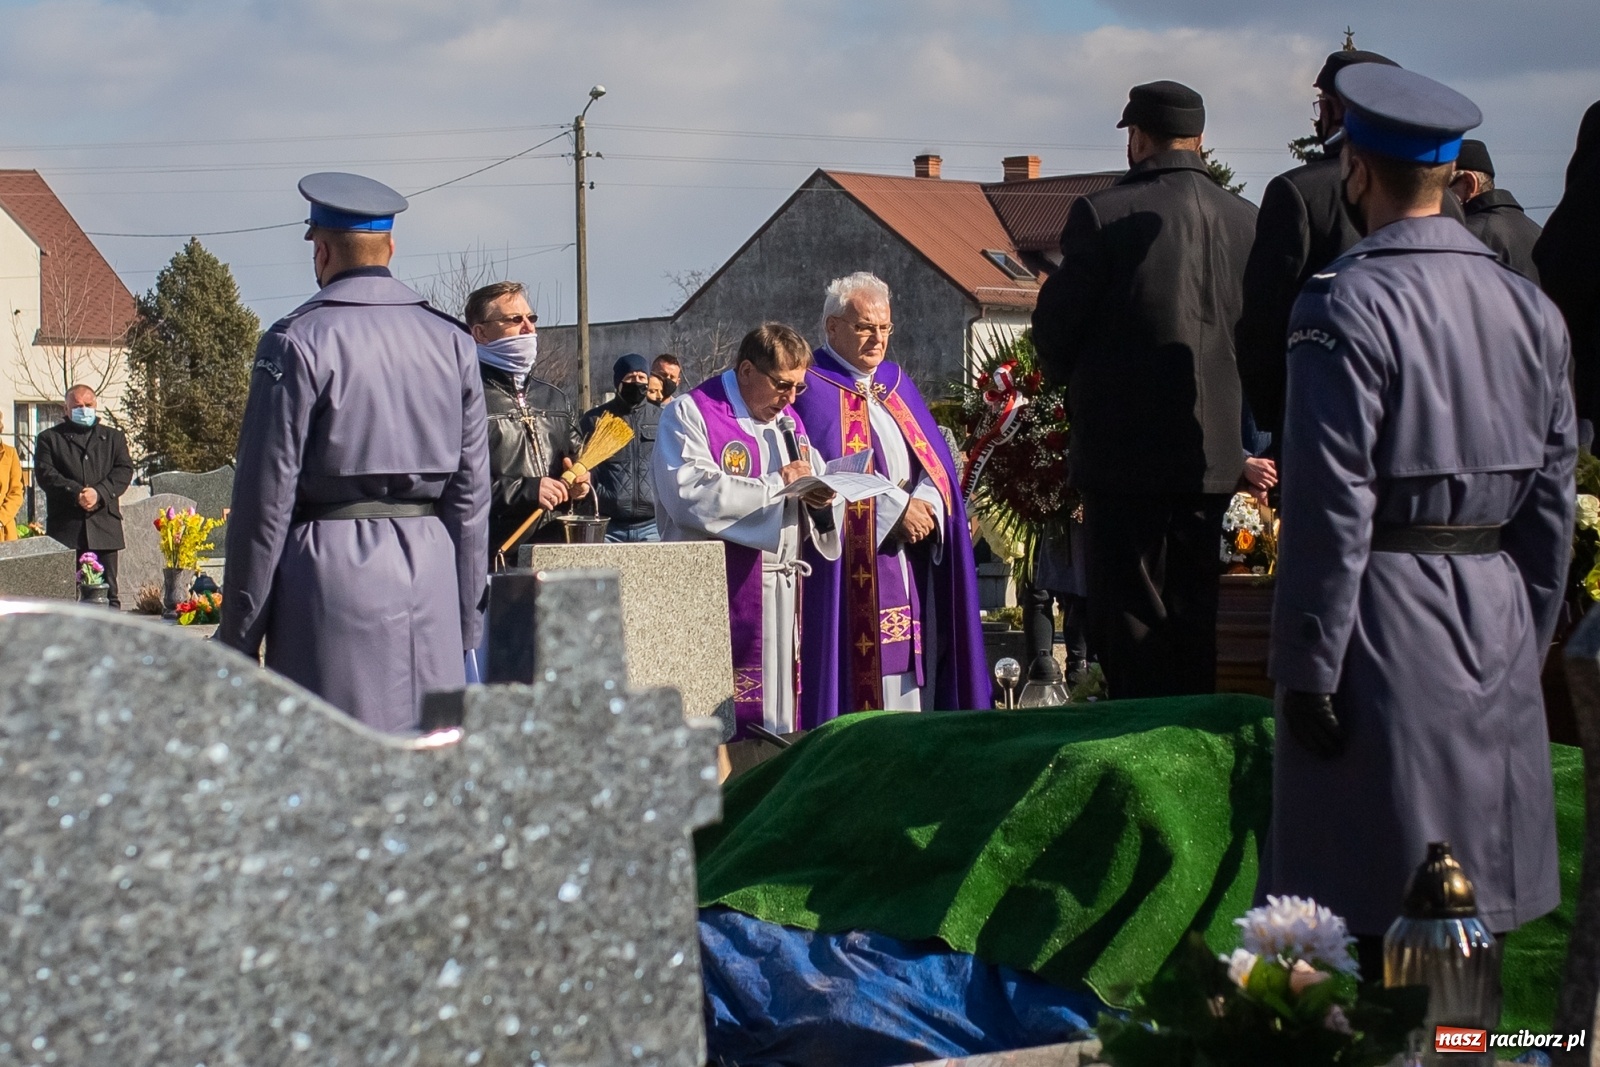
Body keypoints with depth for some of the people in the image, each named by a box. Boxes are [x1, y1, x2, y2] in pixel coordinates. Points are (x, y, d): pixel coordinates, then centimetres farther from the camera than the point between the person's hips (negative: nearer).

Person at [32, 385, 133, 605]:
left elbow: (124, 471, 4)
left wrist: (99, 492, -13)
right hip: (65, 526, -1)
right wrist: (76, 494, -16)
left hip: (104, 523, 1)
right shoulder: (49, 438, 13)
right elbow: (45, 474, -2)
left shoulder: (114, 437, 19)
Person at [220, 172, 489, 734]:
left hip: (332, 568, -5)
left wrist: (238, 630, -1)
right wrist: (465, 620, 16)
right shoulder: (452, 342, 10)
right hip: (431, 576, 5)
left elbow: (266, 496, -7)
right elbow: (471, 493, 10)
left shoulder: (298, 341, -6)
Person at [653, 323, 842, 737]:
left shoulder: (788, 421, 19)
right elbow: (690, 493, -20)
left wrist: (817, 497, -2)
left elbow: (814, 487, 24)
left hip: (781, 592, 7)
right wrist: (776, 483, -15)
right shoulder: (690, 414, -5)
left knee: (779, 713, 7)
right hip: (722, 592, -7)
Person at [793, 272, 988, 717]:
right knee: (862, 670, -10)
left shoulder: (898, 384, 19)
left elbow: (935, 460, 12)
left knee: (912, 658, 2)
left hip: (910, 561, 6)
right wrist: (897, 509, -14)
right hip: (851, 561, -6)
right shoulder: (811, 388, -2)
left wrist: (925, 504, -10)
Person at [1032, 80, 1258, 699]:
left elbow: (1055, 328, -7)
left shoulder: (1102, 214, -11)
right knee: (1194, 612, 13)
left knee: (1130, 615, 2)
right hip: (1214, 450, 4)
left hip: (1123, 446, -4)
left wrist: (1067, 376, 13)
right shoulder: (1244, 220, 1)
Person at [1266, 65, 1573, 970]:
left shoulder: (1348, 306, -13)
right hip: (1499, 622, 6)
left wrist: (1306, 669, -10)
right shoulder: (1529, 308, 6)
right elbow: (1553, 495, 10)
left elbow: (1331, 503, -15)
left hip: (1387, 623, -6)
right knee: (1475, 923, 13)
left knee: (1375, 923, -1)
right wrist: (1526, 643, 18)